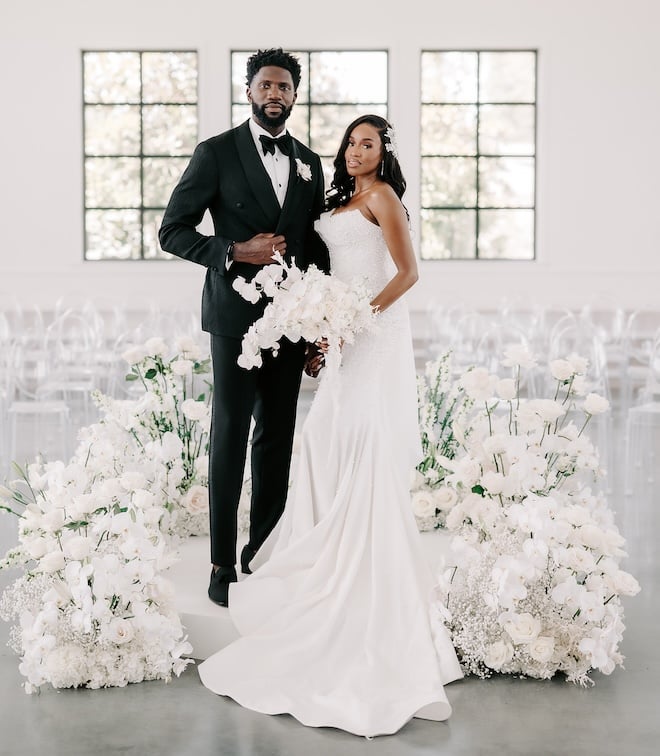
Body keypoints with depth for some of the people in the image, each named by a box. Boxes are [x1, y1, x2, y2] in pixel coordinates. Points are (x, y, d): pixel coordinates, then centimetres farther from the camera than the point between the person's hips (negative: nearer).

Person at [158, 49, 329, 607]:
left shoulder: (309, 162, 12)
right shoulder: (217, 153, -2)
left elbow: (316, 245, 15)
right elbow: (172, 231, -4)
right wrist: (233, 252, -18)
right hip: (236, 316, -4)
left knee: (277, 438, 9)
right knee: (230, 435, -2)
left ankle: (264, 553, 19)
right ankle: (223, 565, 6)